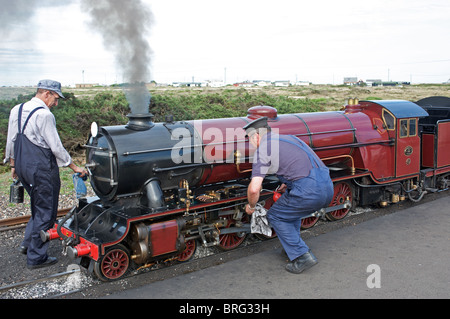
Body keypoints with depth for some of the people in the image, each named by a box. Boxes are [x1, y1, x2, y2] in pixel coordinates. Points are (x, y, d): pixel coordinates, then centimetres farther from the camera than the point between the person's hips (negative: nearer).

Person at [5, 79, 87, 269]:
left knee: (39, 208, 24)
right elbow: (56, 147, -15)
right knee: (45, 213, 4)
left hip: (23, 168, 8)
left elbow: (11, 141, 13)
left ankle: (27, 244, 26)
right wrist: (74, 167, -5)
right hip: (42, 170, -8)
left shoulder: (16, 110, 8)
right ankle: (36, 258, 11)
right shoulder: (44, 114, -17)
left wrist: (13, 165, 22)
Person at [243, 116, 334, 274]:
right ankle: (292, 247, 34)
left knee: (275, 216, 13)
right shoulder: (289, 138, 26)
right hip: (328, 187, 9)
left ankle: (302, 256, 6)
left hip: (309, 190, -9)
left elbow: (254, 189, -8)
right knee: (292, 207, 32)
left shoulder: (262, 149, 1)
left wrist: (251, 206, 13)